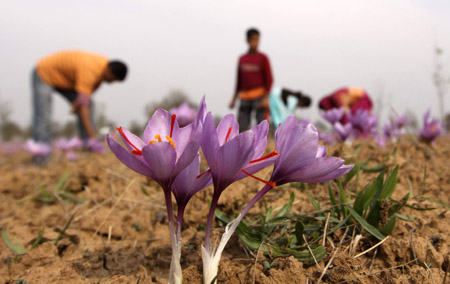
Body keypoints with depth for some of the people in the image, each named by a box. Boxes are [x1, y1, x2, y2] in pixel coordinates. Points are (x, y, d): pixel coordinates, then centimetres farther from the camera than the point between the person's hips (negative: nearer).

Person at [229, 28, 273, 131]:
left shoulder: (263, 58, 0)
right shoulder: (242, 59, 13)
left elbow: (269, 79, -3)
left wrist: (266, 98, -13)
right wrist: (234, 99, 16)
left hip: (259, 97, -4)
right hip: (244, 98, 4)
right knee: (242, 126, -2)